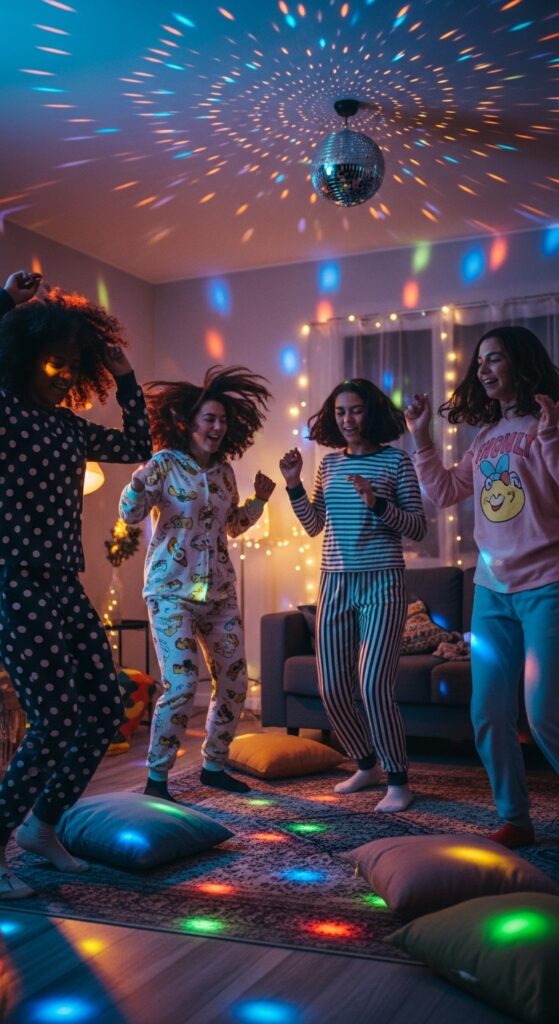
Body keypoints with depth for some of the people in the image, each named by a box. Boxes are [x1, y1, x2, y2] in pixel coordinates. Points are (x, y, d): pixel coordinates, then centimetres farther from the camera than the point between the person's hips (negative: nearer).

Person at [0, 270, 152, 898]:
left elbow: (137, 446, 23)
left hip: (65, 587, 8)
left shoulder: (68, 426, 15)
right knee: (55, 721, -10)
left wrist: (125, 376, 17)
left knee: (104, 710, 8)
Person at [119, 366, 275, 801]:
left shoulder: (224, 470, 7)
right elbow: (130, 514, -15)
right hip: (172, 591, -6)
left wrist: (259, 501, 4)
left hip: (220, 591, 6)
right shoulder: (164, 464, -8)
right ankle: (156, 777, 3)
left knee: (234, 683, 7)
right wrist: (138, 485, -33)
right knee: (182, 684, -14)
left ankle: (214, 765, 25)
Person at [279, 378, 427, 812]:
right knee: (333, 690, 6)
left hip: (382, 584, -5)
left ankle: (398, 779, 3)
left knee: (373, 685, -14)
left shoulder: (396, 460, -2)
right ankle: (367, 765, 28)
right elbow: (313, 526, 16)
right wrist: (294, 486, 2)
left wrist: (378, 503, -19)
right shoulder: (329, 462, 11)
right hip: (335, 584, 5)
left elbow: (419, 528, -5)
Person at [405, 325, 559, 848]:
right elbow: (444, 491, 18)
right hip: (493, 591, 7)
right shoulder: (486, 436, 14)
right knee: (488, 715, 7)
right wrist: (421, 437, 13)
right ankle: (514, 818, 20)